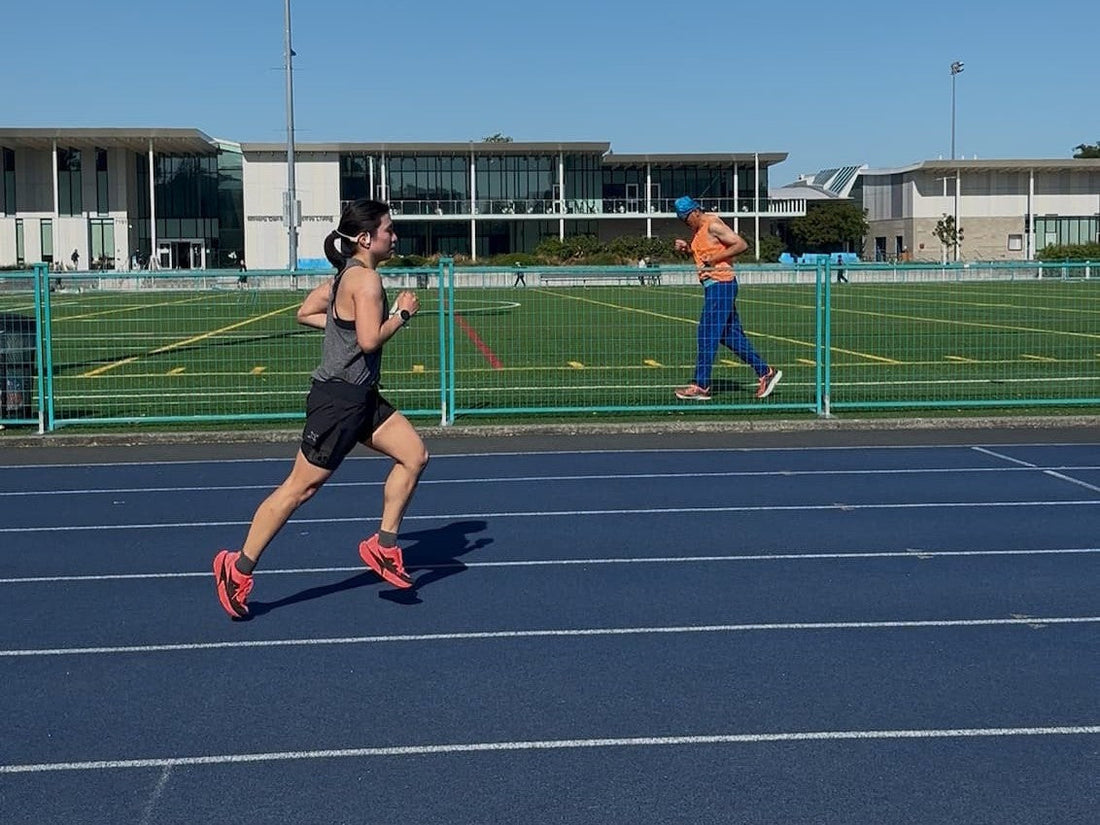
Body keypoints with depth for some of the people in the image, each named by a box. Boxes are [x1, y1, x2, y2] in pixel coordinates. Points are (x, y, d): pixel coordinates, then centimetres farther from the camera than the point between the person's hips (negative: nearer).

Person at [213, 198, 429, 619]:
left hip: (360, 398, 10)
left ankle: (384, 545, 13)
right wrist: (402, 313, -12)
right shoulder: (366, 279, -17)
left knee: (414, 455, 5)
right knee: (300, 486, -3)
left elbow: (305, 313, 19)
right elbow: (370, 340, -25)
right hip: (338, 398, -10)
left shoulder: (346, 275, 12)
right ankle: (239, 568, 8)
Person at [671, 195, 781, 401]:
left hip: (721, 283, -10)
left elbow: (741, 245, -18)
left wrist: (713, 258, -20)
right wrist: (687, 247, 9)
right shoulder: (699, 229, 16)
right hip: (713, 286, 10)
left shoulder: (713, 225, -12)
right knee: (731, 335, 11)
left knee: (707, 336, -8)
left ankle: (701, 386, -6)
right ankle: (765, 373, 15)